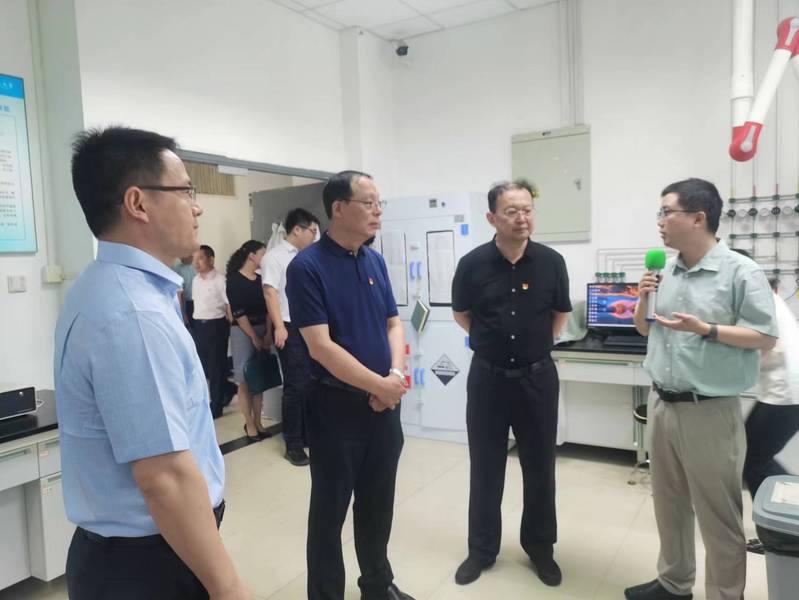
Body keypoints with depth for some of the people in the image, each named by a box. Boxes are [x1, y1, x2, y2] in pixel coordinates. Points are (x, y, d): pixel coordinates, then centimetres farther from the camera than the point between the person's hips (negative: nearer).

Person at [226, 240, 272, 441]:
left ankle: (258, 422, 15)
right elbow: (238, 313, -11)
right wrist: (254, 337, -11)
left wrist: (268, 334, -4)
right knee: (245, 380, 1)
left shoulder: (260, 279, 9)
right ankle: (249, 424, 9)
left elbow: (267, 308, 7)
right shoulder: (234, 281, -7)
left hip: (263, 331, 5)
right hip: (242, 332, -5)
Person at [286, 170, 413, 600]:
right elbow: (320, 346, -20)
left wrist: (396, 375, -9)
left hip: (384, 404, 6)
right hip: (336, 406, -6)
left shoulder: (375, 261, 6)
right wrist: (380, 384, -17)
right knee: (331, 508, 10)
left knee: (379, 503, 19)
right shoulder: (307, 266, -15)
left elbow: (393, 325, 9)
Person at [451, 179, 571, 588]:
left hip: (537, 377, 1)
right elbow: (461, 315, 9)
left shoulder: (551, 262, -8)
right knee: (485, 467, 11)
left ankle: (540, 547, 33)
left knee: (539, 467, 13)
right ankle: (482, 548, 28)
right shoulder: (473, 264, -10)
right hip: (488, 378, 0)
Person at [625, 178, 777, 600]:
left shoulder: (741, 272, -11)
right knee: (669, 505, 19)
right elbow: (644, 330, 17)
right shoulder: (665, 272, 7)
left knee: (718, 518, 5)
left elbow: (766, 338, -12)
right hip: (662, 405, 7)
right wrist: (645, 300, -2)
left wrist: (705, 330, -22)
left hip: (709, 412, -6)